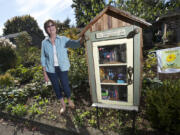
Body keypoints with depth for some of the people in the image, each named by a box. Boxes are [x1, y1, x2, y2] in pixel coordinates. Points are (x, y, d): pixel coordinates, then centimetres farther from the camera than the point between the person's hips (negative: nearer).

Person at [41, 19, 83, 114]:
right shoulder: (44, 42, -1)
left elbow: (75, 44, -21)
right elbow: (43, 59, 2)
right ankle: (63, 105, 39)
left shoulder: (63, 39, -5)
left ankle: (69, 100, 39)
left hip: (63, 68, -2)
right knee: (56, 88, 13)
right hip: (51, 70, 2)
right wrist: (45, 73, 0)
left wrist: (82, 38, -42)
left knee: (65, 86, 2)